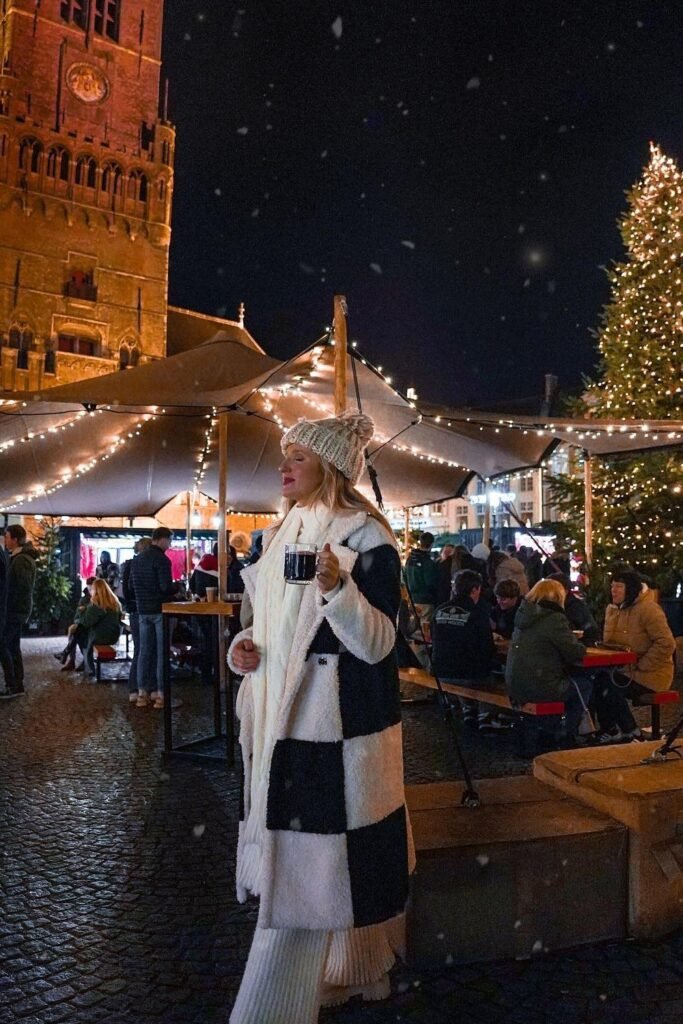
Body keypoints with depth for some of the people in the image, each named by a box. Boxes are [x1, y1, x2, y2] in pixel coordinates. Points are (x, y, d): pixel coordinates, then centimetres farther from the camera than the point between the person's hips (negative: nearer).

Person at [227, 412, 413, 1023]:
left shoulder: (367, 537, -11)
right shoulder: (281, 534, 11)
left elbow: (378, 643, -17)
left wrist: (338, 587, -33)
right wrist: (243, 647, 0)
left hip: (335, 727, -7)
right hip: (280, 718, 7)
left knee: (307, 865, 1)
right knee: (290, 858, 17)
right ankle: (327, 973, 37)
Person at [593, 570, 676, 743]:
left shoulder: (648, 609, -18)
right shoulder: (615, 608, 9)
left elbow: (666, 644, -23)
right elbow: (608, 641, 8)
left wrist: (641, 666, -22)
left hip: (650, 674, -8)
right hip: (626, 668, 8)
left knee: (608, 685, -23)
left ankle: (631, 733, -3)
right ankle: (610, 730, 2)